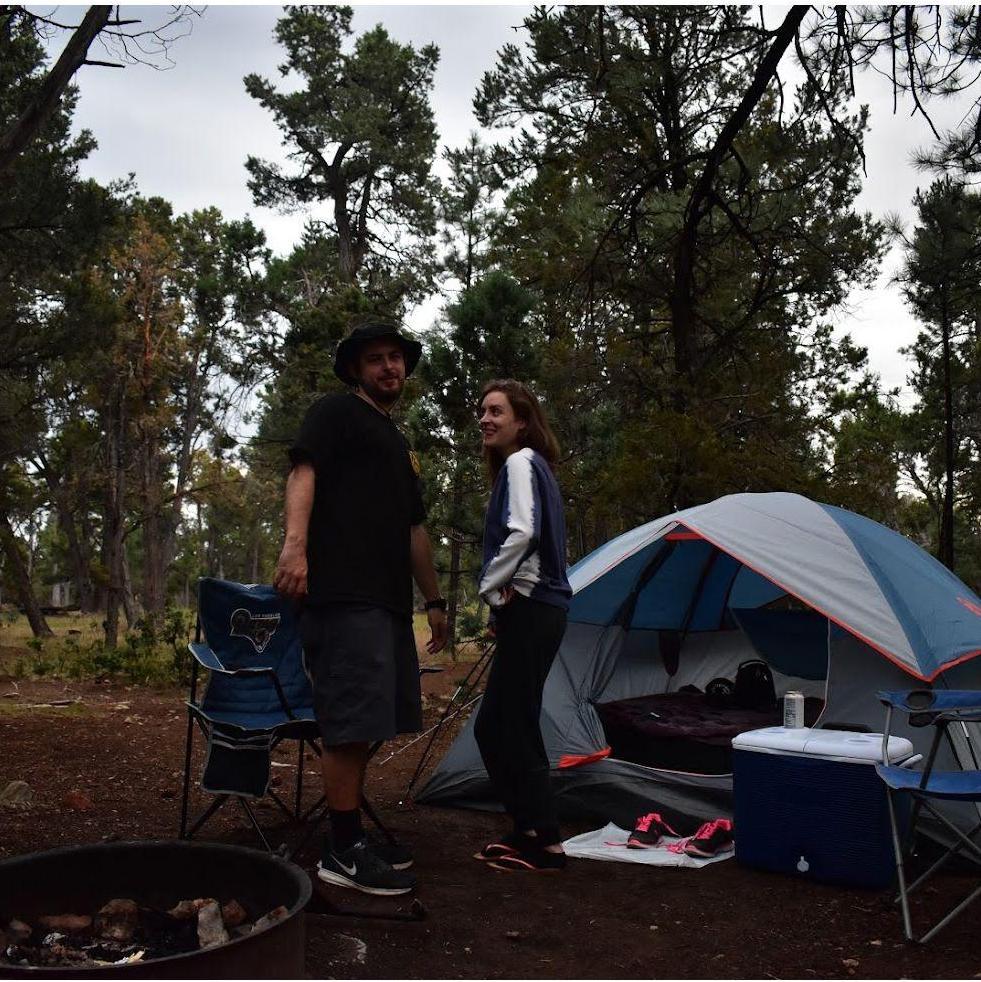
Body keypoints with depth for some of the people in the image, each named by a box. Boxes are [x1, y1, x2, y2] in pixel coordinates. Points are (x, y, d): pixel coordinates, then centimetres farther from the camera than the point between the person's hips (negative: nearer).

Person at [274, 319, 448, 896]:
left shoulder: (399, 446, 28)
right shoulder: (336, 414, 5)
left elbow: (415, 530, 30)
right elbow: (304, 472, -12)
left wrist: (434, 599, 28)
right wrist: (296, 543, -28)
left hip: (389, 599, 9)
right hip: (344, 593, -9)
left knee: (369, 721, 11)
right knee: (353, 720, -11)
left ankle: (353, 836, 20)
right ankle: (343, 852, -5)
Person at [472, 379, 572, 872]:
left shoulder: (520, 462, -8)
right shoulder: (532, 466, 21)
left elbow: (521, 533, -22)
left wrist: (490, 587, -10)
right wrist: (502, 592, 9)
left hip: (530, 610, -10)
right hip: (538, 607, 10)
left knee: (505, 727, -6)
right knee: (500, 725, 14)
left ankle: (545, 843, 0)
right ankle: (530, 827, 21)